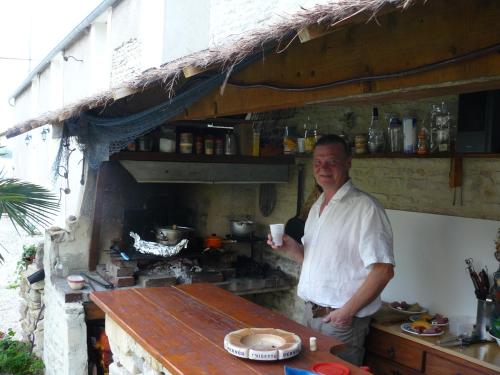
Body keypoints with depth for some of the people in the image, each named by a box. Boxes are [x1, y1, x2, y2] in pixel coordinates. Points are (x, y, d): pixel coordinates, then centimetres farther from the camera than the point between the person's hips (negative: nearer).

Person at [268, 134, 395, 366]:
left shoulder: (365, 208, -16)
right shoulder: (316, 207, 11)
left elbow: (383, 270, -19)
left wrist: (348, 311, -17)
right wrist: (291, 248, 0)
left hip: (342, 320, -7)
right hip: (311, 312, 8)